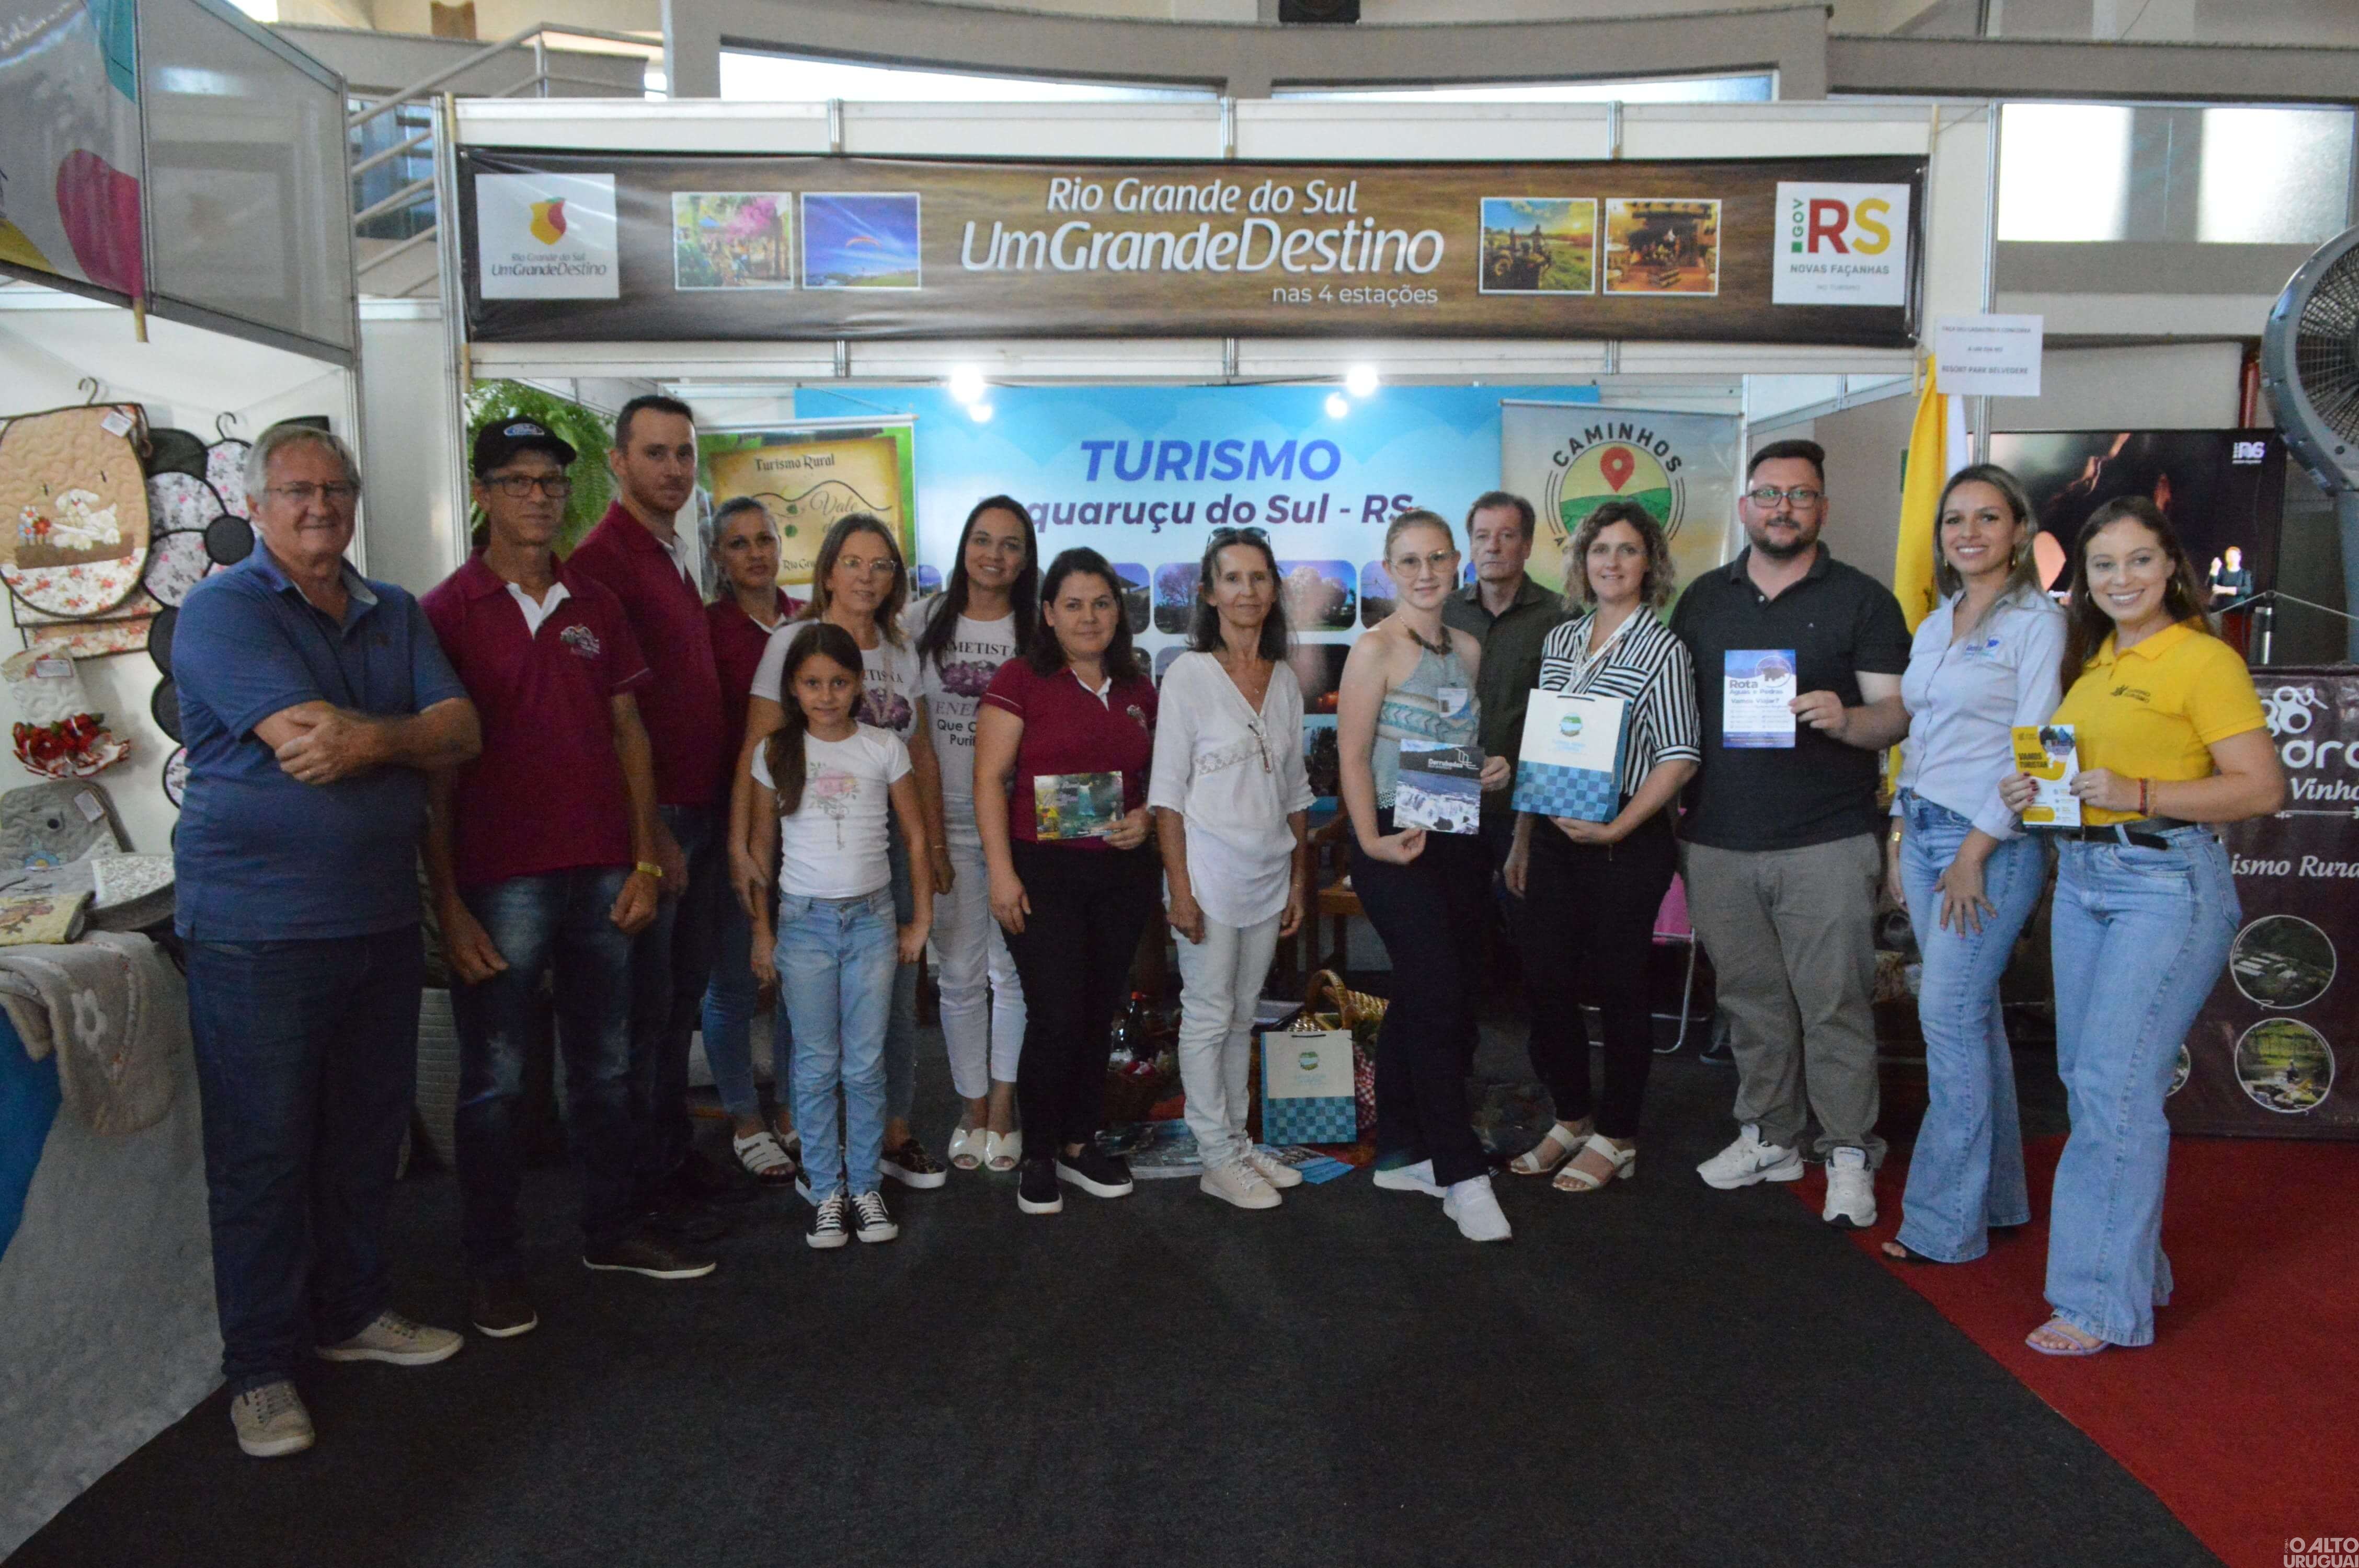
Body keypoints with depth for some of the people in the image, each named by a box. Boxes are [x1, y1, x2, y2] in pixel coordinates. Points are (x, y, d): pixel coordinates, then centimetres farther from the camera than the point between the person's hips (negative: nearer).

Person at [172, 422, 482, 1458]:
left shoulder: (397, 616, 12)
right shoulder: (223, 610, -8)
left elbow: (461, 731, -1)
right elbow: (306, 740, -21)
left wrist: (371, 738, -19)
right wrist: (409, 733, -7)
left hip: (381, 917, 6)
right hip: (256, 928, -6)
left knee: (367, 1132, 16)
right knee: (262, 1149, 4)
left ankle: (351, 1312, 34)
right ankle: (260, 1367, 19)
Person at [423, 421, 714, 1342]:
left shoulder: (595, 607, 11)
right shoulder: (446, 613, -2)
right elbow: (432, 770, -5)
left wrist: (643, 863, 4)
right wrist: (447, 904, -9)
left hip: (601, 875, 4)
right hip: (499, 881, -4)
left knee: (605, 1065, 13)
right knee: (495, 1081, 5)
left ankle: (611, 1231, 27)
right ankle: (493, 1265, 18)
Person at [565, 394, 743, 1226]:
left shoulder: (673, 558, 16)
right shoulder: (602, 560, -12)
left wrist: (711, 807, 15)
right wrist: (652, 831, -17)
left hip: (697, 810, 8)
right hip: (649, 817, -8)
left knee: (683, 994, 16)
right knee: (646, 1001, 2)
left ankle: (677, 1152, 28)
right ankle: (643, 1179, 15)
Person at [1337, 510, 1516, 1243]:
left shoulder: (1468, 649, 13)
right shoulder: (1376, 649, -6)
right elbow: (1353, 757, -10)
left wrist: (1493, 770, 3)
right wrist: (1372, 841, -20)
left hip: (1459, 840, 7)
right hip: (1396, 843, -7)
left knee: (1420, 1000, 11)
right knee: (1438, 995, -11)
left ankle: (1402, 1153, 23)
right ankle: (1462, 1173, -3)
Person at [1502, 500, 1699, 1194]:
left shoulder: (1662, 648, -6)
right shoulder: (1559, 640, 11)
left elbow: (1680, 758, -11)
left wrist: (1617, 827, -19)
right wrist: (1522, 839, 14)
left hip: (1627, 844, -6)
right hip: (1554, 834, 6)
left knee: (1618, 987, 4)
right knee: (1545, 980, 9)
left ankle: (1617, 1138, 19)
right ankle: (1572, 1119, 27)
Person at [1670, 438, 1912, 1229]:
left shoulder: (1862, 599, 3)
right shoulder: (1702, 599, 13)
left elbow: (1899, 712, 0)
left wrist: (1844, 720, -22)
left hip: (1827, 843, -3)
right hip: (1719, 839, 4)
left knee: (1835, 1003, -1)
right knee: (1750, 999, 11)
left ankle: (1850, 1154, 10)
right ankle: (1769, 1135, 25)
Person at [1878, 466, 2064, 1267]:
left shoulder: (2036, 622, -7)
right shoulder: (1934, 625, 15)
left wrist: (1975, 852, -15)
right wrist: (1901, 838, 13)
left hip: (1992, 842, -7)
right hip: (1924, 831, 7)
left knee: (1949, 1016, -7)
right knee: (1972, 1018, 11)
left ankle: (1945, 1222, 2)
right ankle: (1997, 1196, 22)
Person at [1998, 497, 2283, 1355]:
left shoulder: (2204, 659, -8)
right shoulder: (2091, 662, 13)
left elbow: (2263, 787, -13)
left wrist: (2140, 795, -22)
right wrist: (2033, 789, 3)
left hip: (2167, 883, -8)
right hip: (2082, 875, 8)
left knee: (2115, 1084, -9)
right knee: (2087, 1080, 11)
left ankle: (2106, 1301, 0)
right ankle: (2134, 1264, 26)